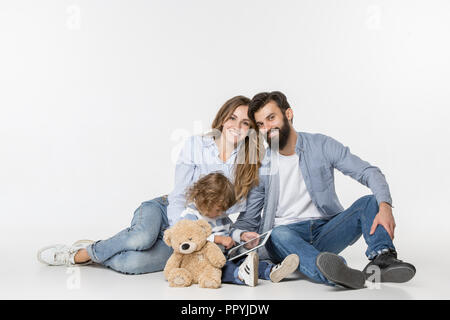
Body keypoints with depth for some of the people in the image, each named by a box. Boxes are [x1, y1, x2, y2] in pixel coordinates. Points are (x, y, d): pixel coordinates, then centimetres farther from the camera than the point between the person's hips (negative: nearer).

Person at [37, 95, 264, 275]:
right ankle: (90, 248, -11)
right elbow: (179, 198, -9)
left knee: (133, 263, -29)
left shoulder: (250, 163, -4)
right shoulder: (196, 145, -6)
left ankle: (83, 255, -3)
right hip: (165, 211, 0)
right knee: (143, 237, -38)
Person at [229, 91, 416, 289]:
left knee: (369, 202, -19)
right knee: (279, 235, -36)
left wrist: (385, 206, -26)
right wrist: (243, 235, -20)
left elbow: (369, 173, -6)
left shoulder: (321, 146, 2)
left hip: (325, 232, 2)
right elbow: (247, 219, 6)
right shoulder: (260, 168, 4)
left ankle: (383, 260, -44)